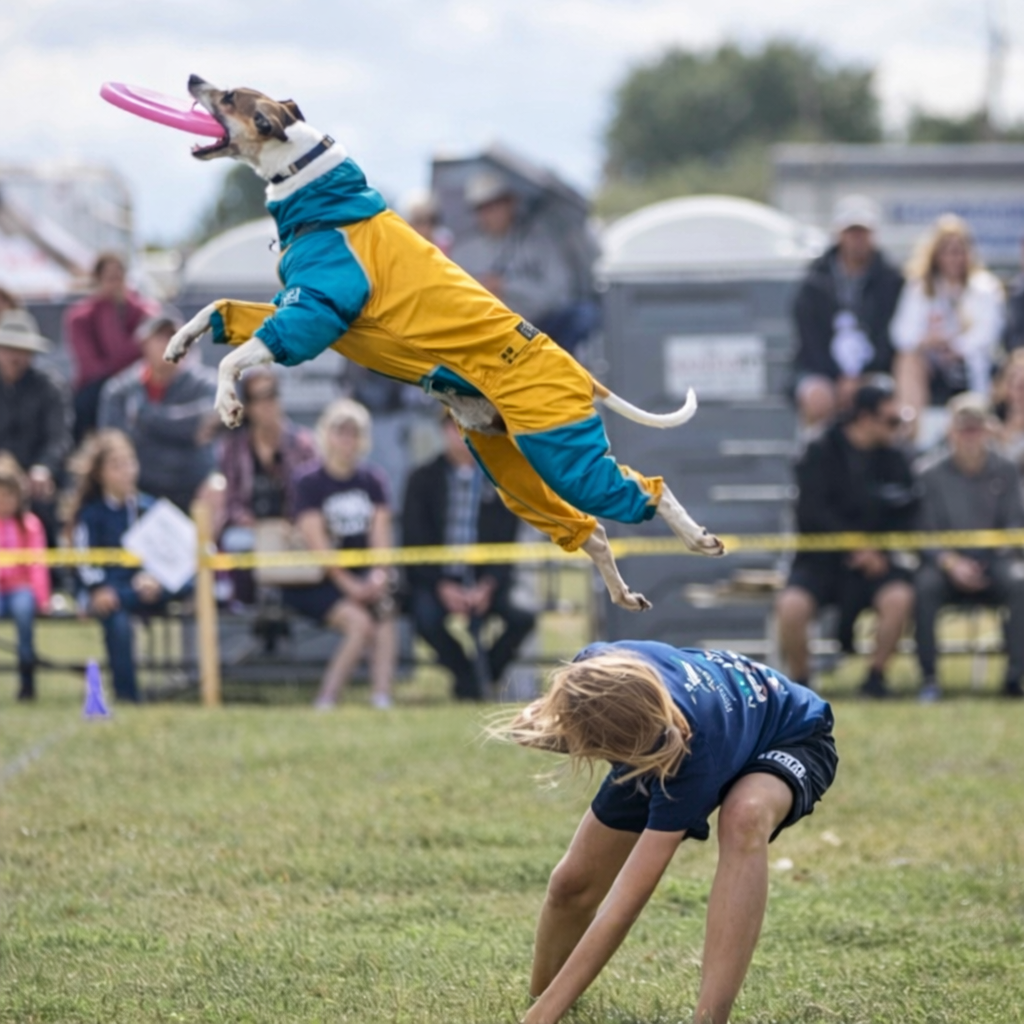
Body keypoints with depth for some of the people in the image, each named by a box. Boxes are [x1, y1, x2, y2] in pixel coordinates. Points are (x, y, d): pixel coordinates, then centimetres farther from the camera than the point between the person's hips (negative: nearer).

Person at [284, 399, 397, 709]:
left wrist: (379, 574, -18)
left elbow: (380, 536, 3)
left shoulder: (373, 482, 13)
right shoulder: (309, 483, -1)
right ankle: (326, 700, -22)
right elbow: (317, 543, -11)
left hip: (363, 575, 4)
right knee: (359, 621, -30)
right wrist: (348, 585, -22)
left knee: (384, 603, -29)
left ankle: (382, 698, -36)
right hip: (318, 580, -4)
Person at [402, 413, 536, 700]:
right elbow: (415, 542, -2)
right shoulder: (424, 480, 4)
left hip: (485, 581, 1)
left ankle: (481, 676, -3)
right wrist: (443, 587, -15)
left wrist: (487, 586, -15)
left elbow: (504, 542, 1)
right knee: (427, 617, -32)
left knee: (522, 617, -26)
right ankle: (469, 679, -7)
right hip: (436, 579, -1)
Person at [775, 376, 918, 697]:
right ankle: (798, 680, -8)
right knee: (792, 605, -32)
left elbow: (905, 518, 5)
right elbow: (814, 513, -11)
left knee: (899, 596, -30)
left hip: (871, 562, 2)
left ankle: (876, 674, -10)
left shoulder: (893, 460, 7)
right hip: (821, 559, -2)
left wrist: (880, 551, -13)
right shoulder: (821, 454, -2)